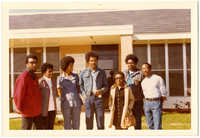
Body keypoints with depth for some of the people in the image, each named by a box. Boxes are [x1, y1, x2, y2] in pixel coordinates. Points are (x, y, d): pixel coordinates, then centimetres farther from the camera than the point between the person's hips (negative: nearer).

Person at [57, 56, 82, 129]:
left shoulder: (75, 76, 7)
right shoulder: (60, 78, 0)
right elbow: (59, 92, 3)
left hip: (76, 103, 2)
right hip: (66, 104, -2)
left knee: (76, 124, 6)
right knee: (67, 125, 4)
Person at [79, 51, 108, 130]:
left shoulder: (101, 72, 10)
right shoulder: (83, 73, 9)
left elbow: (106, 86, 11)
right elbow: (80, 85, 13)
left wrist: (101, 90, -9)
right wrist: (83, 94, -3)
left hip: (99, 98, 0)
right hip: (88, 98, 0)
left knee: (100, 120, -1)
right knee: (89, 120, 0)